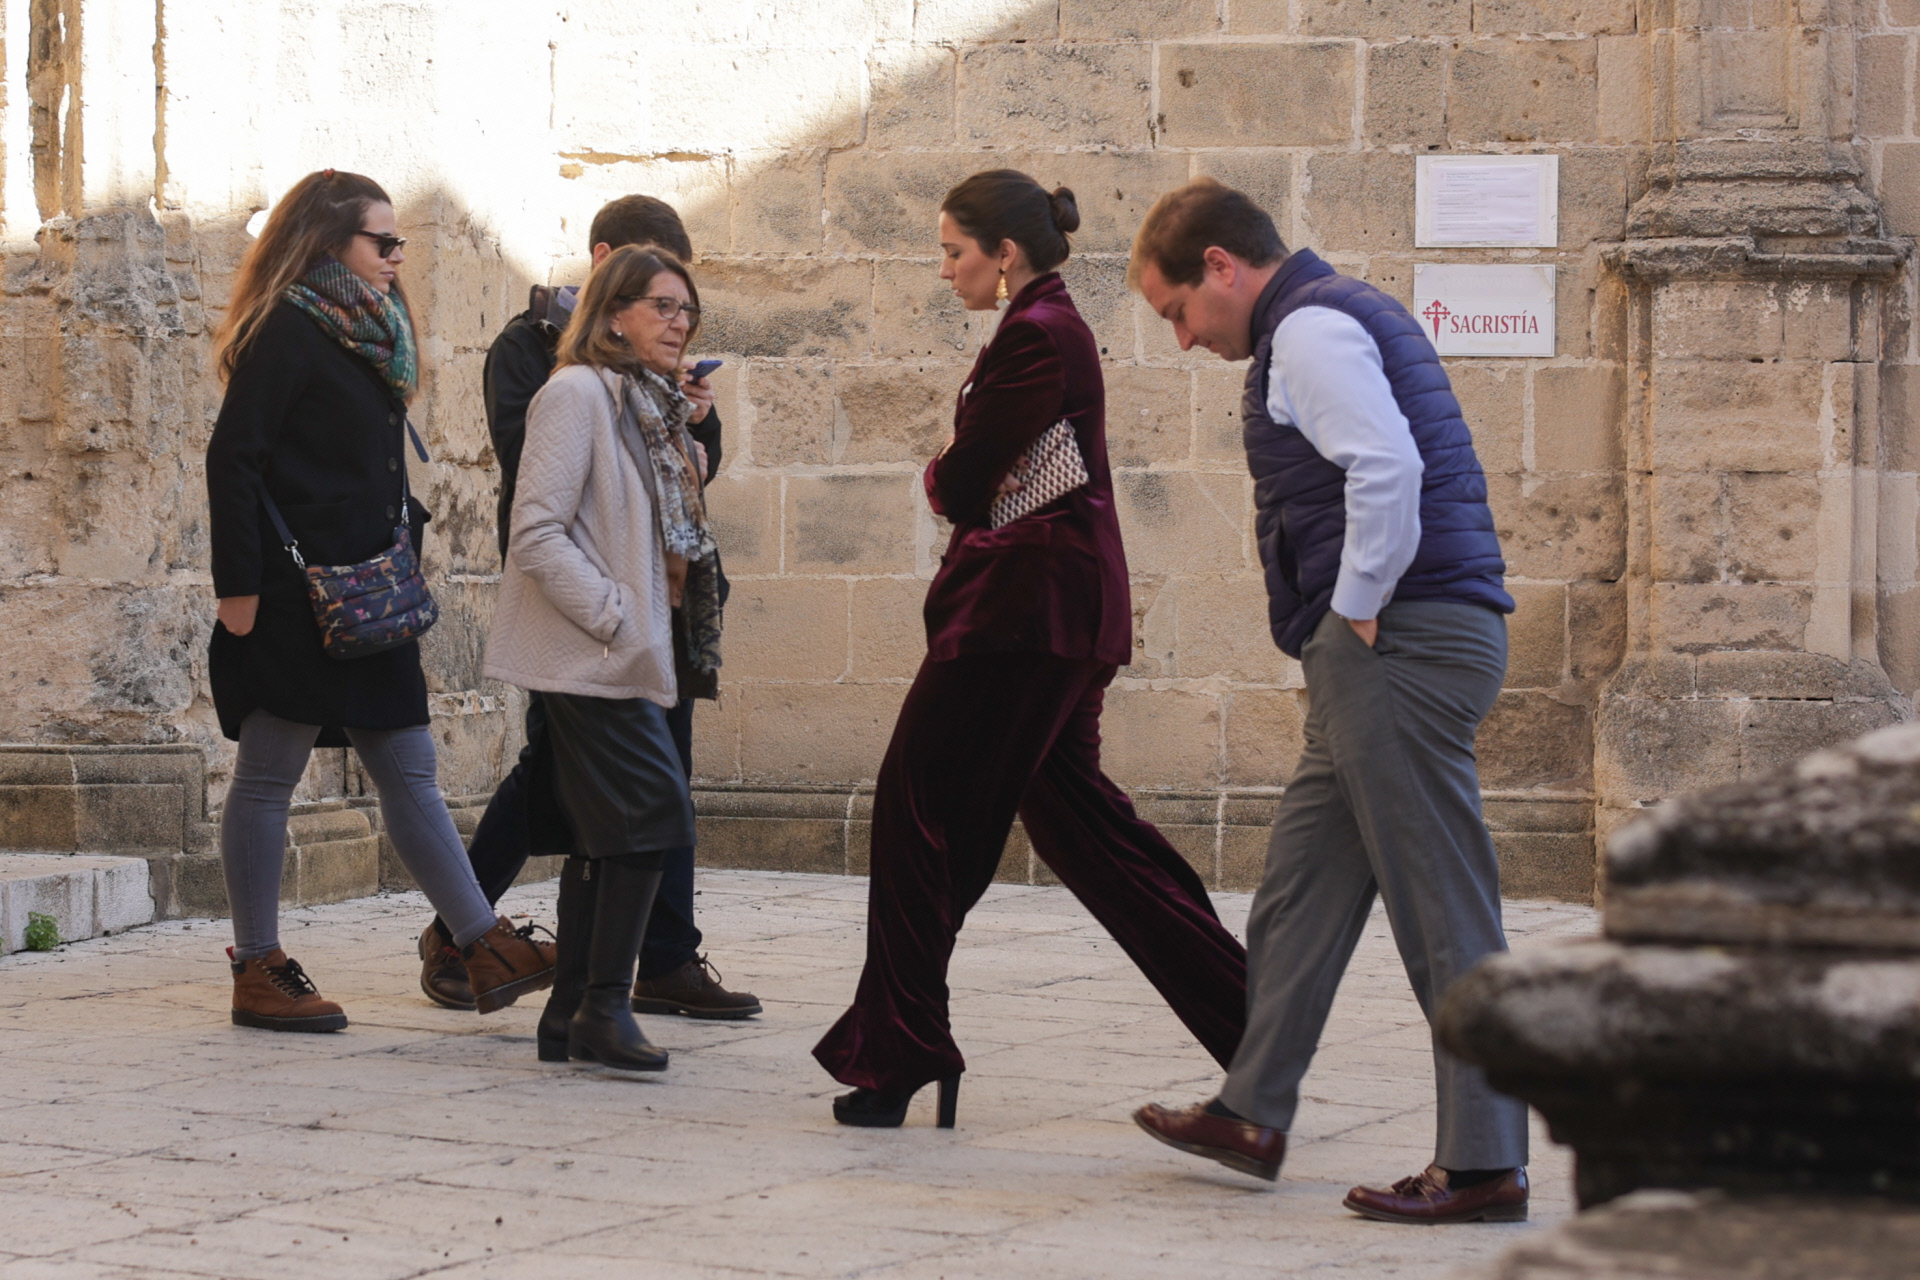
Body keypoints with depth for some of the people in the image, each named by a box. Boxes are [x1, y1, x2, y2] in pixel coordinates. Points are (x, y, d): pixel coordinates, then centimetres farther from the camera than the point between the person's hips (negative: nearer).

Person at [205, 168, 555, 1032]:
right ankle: (258, 970, 6)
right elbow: (232, 457, -16)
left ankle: (485, 947, 7)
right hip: (293, 602, -9)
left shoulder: (369, 335, 16)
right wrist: (238, 586, -19)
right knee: (269, 776, 0)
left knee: (408, 773, 8)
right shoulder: (288, 332, -10)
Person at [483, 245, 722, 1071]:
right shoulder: (577, 394, -11)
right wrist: (614, 618, -19)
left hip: (623, 657, 9)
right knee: (653, 810, -14)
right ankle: (603, 1007, -10)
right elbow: (535, 534, -18)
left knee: (606, 833, 9)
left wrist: (651, 623, 11)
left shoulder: (653, 409, 17)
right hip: (590, 655, -9)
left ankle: (573, 1013, 13)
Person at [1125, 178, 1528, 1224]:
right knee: (1303, 886, 17)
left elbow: (1386, 469, -24)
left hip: (1398, 646, -11)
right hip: (1384, 656, 11)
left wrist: (1356, 611, -15)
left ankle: (1484, 1164, -4)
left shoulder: (1310, 329, -10)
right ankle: (1252, 1115, 28)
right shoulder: (1346, 316, 22)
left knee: (1442, 912, -7)